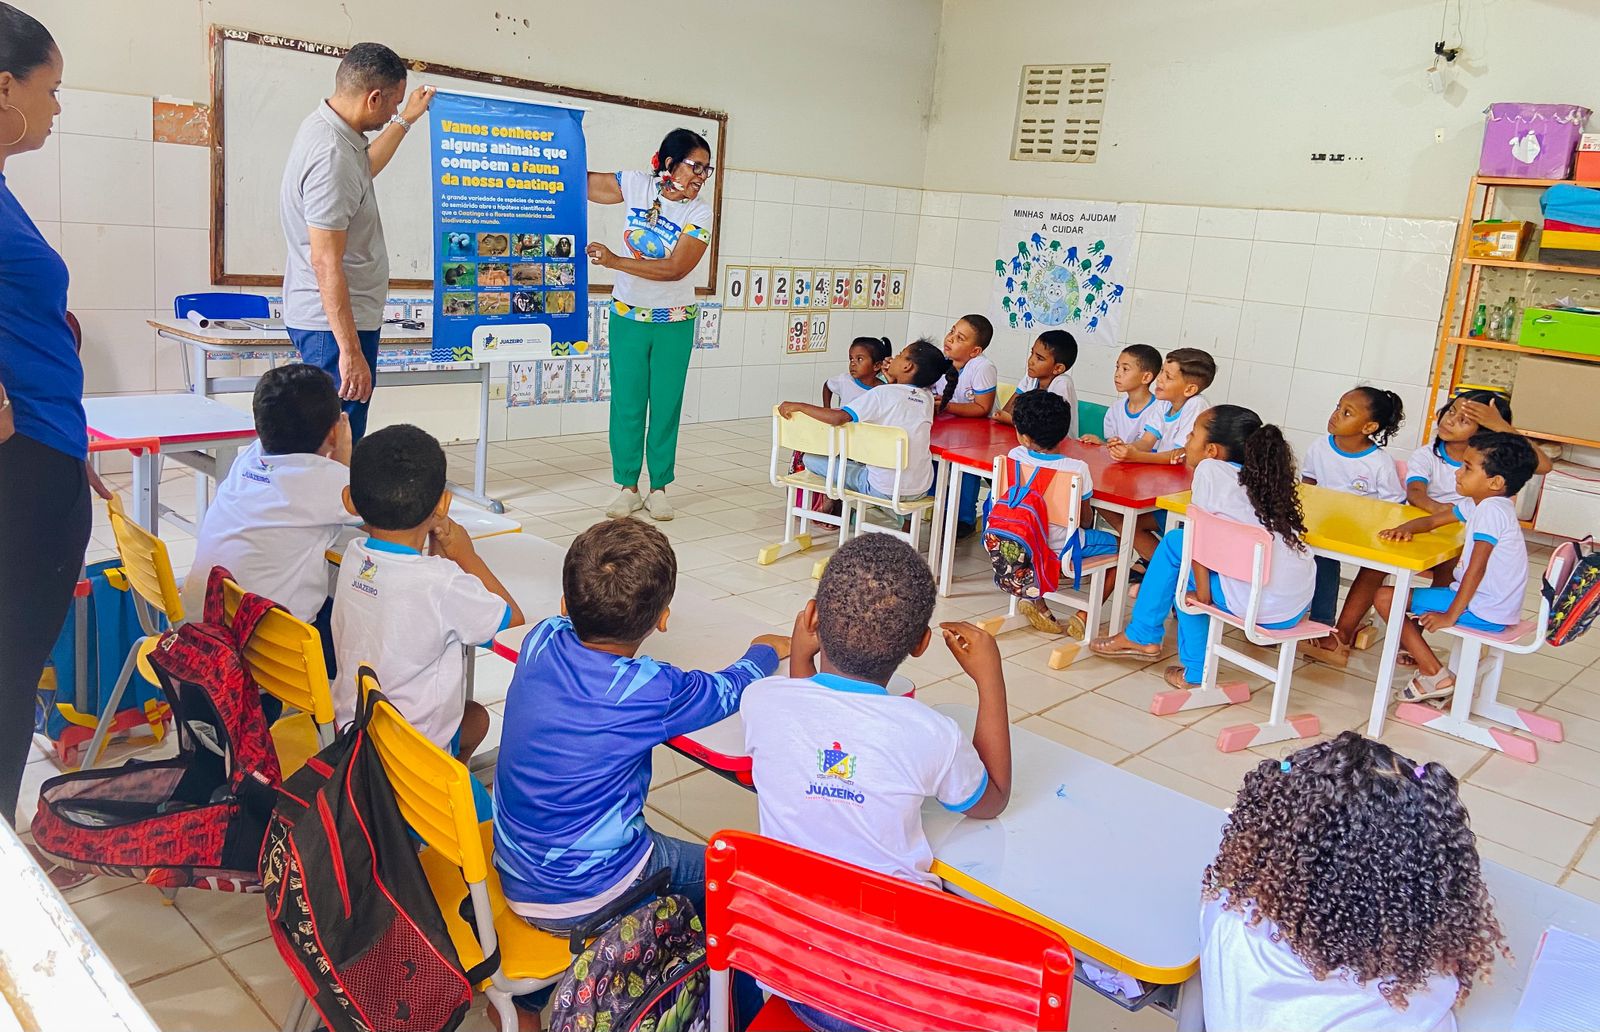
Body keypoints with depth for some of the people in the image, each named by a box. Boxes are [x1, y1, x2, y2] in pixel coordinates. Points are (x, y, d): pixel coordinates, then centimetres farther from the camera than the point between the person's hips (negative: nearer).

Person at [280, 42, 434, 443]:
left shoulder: (322, 126, 10)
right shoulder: (332, 157, -22)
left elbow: (363, 169, 35)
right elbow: (326, 263, -25)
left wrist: (407, 120, 41)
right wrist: (350, 350, -26)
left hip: (323, 317, 11)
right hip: (335, 321, -11)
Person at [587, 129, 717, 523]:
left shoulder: (700, 212, -11)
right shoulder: (637, 185, -5)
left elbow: (674, 269, -20)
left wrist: (615, 261, -23)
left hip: (675, 323, -1)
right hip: (628, 317, 1)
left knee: (666, 406, 5)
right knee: (626, 404, 3)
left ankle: (659, 489, 16)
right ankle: (627, 487, 13)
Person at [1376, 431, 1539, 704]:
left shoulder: (1491, 510, -23)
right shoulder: (1478, 503, 6)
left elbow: (1477, 568, -27)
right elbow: (1432, 520, 12)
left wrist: (1451, 615, -24)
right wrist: (1405, 528, -10)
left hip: (1483, 613, -10)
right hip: (1486, 603, 10)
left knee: (1386, 597, -11)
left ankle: (1436, 676, -6)